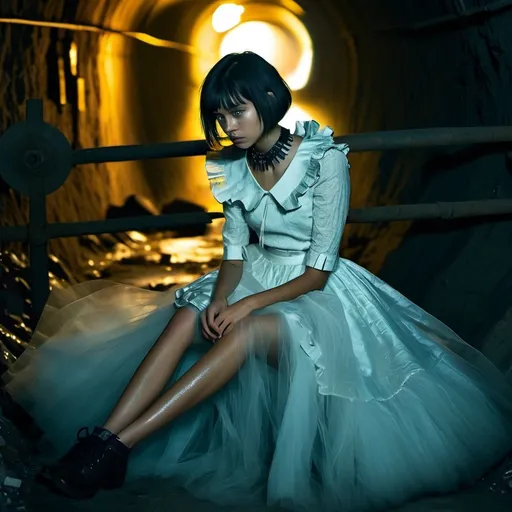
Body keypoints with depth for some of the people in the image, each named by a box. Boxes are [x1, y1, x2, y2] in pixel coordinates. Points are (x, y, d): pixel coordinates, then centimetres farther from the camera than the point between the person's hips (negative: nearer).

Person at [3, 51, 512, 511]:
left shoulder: (324, 161, -15)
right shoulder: (233, 166, 3)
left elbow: (318, 272, -16)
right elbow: (235, 251, 3)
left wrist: (247, 305, -24)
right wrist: (220, 299, -19)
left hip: (313, 293, -5)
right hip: (256, 279, 6)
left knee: (246, 333, -35)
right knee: (185, 319, -25)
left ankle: (120, 444, -40)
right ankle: (101, 439, -36)